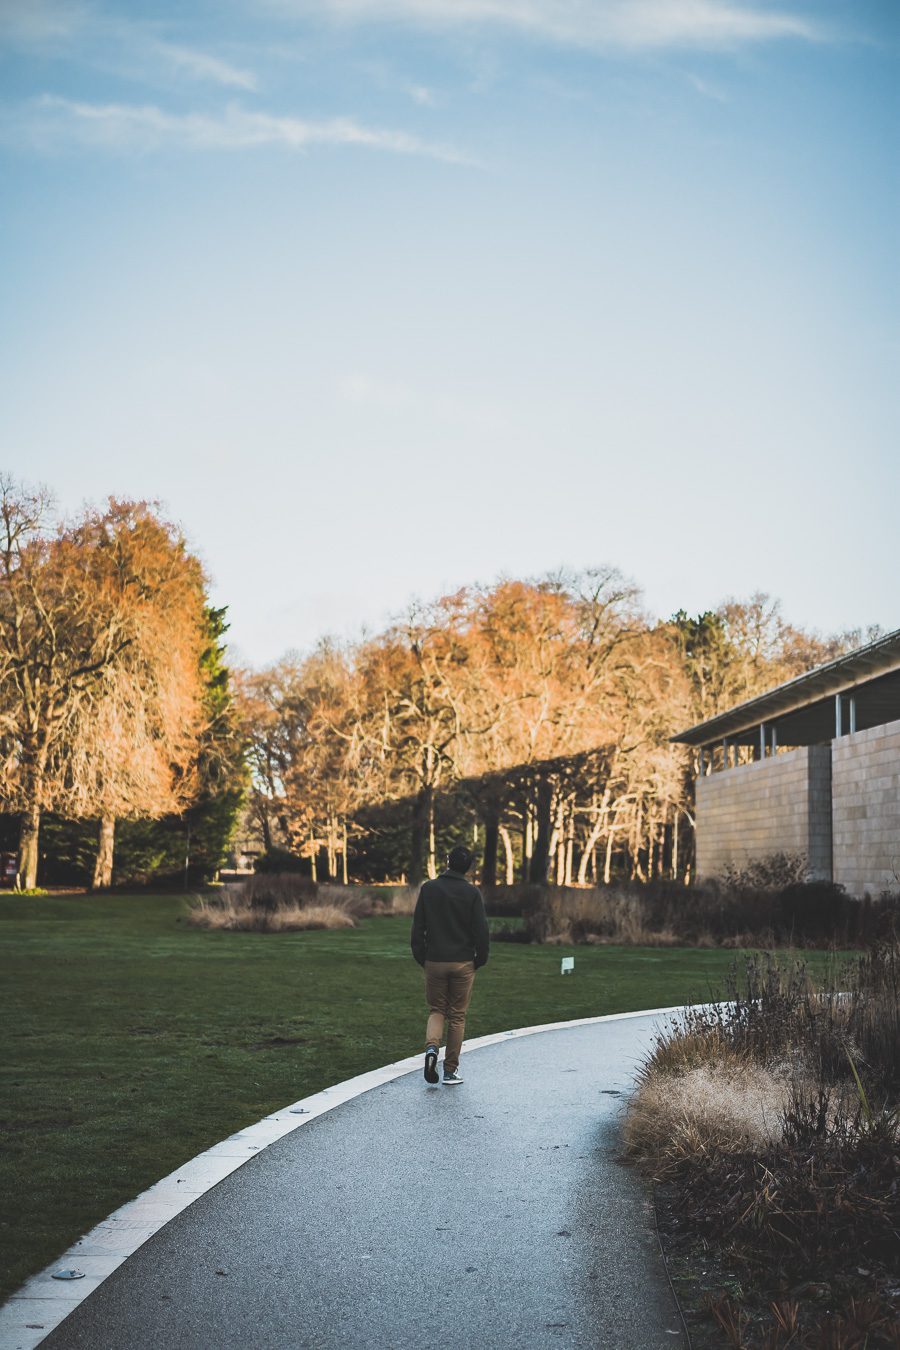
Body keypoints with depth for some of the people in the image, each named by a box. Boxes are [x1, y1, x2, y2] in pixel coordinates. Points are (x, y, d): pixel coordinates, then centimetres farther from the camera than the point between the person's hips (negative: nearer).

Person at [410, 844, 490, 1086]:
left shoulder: (428, 889, -1)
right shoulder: (472, 893, -7)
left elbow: (418, 928, 0)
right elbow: (481, 930, -7)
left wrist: (421, 958, 10)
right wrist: (480, 959, 7)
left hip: (434, 962, 1)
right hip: (463, 964, -1)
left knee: (436, 1010, 15)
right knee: (457, 1016, 9)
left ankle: (431, 1046, -14)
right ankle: (451, 1070, 11)